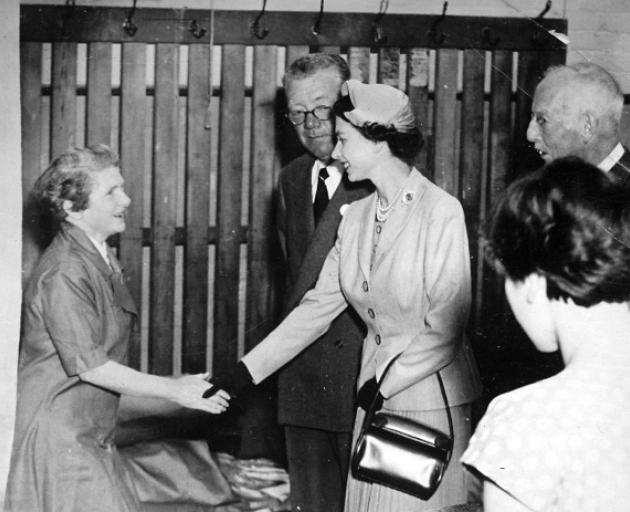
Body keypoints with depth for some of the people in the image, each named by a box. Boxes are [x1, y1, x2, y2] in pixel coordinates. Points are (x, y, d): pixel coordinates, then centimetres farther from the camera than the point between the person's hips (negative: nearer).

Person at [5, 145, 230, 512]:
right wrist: (173, 389, -17)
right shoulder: (64, 273, -21)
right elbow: (89, 365, -22)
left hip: (91, 433, 9)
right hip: (57, 436, -9)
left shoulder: (102, 258, 9)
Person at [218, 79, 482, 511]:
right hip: (376, 396, 6)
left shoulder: (442, 212, -13)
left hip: (432, 397, -6)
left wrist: (386, 382, -11)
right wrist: (246, 372, 5)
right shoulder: (356, 216, 7)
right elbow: (317, 307, 9)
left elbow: (447, 325, -14)